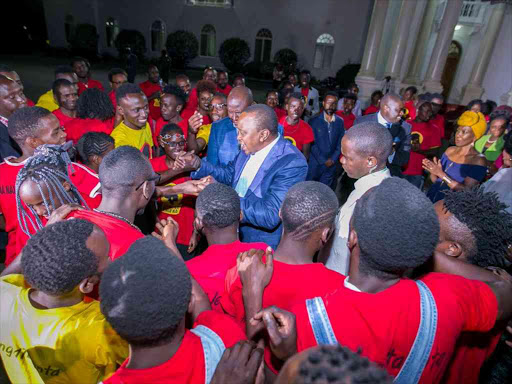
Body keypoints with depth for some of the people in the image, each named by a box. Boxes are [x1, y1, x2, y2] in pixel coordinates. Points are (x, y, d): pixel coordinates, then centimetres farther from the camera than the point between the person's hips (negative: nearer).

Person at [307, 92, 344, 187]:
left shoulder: (340, 122, 3)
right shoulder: (314, 121, -5)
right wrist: (323, 160, -10)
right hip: (315, 163, -2)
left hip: (331, 164, 2)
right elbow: (312, 144, -8)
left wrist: (333, 159, -6)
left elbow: (341, 143, 5)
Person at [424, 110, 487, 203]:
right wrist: (432, 171, -10)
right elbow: (436, 181, 11)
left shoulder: (479, 160, -8)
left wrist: (441, 174, -21)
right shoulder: (450, 150, 6)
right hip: (430, 198, 4)